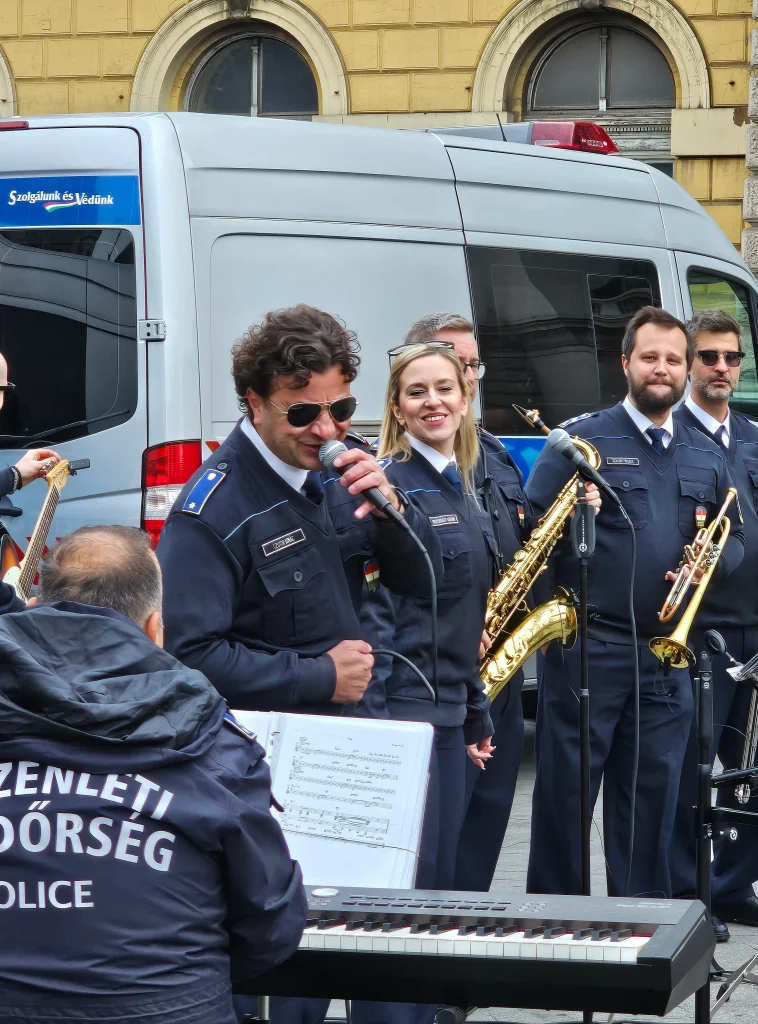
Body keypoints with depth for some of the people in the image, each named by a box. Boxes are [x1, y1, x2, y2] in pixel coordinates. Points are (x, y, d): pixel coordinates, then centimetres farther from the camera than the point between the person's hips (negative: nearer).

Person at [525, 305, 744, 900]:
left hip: (669, 654, 4)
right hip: (587, 647, -4)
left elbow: (734, 539, 19)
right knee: (566, 792, 0)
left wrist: (714, 557, 0)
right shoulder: (582, 440, -1)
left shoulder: (706, 456, 14)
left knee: (652, 795, 10)